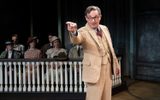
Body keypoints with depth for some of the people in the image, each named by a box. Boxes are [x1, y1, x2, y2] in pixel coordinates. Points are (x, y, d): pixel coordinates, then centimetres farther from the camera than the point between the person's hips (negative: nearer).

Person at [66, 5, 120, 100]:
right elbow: (76, 40, -37)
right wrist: (74, 32, -59)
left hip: (108, 68, 6)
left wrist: (116, 64, 18)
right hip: (94, 70, -6)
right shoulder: (83, 31, -12)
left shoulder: (104, 28, 7)